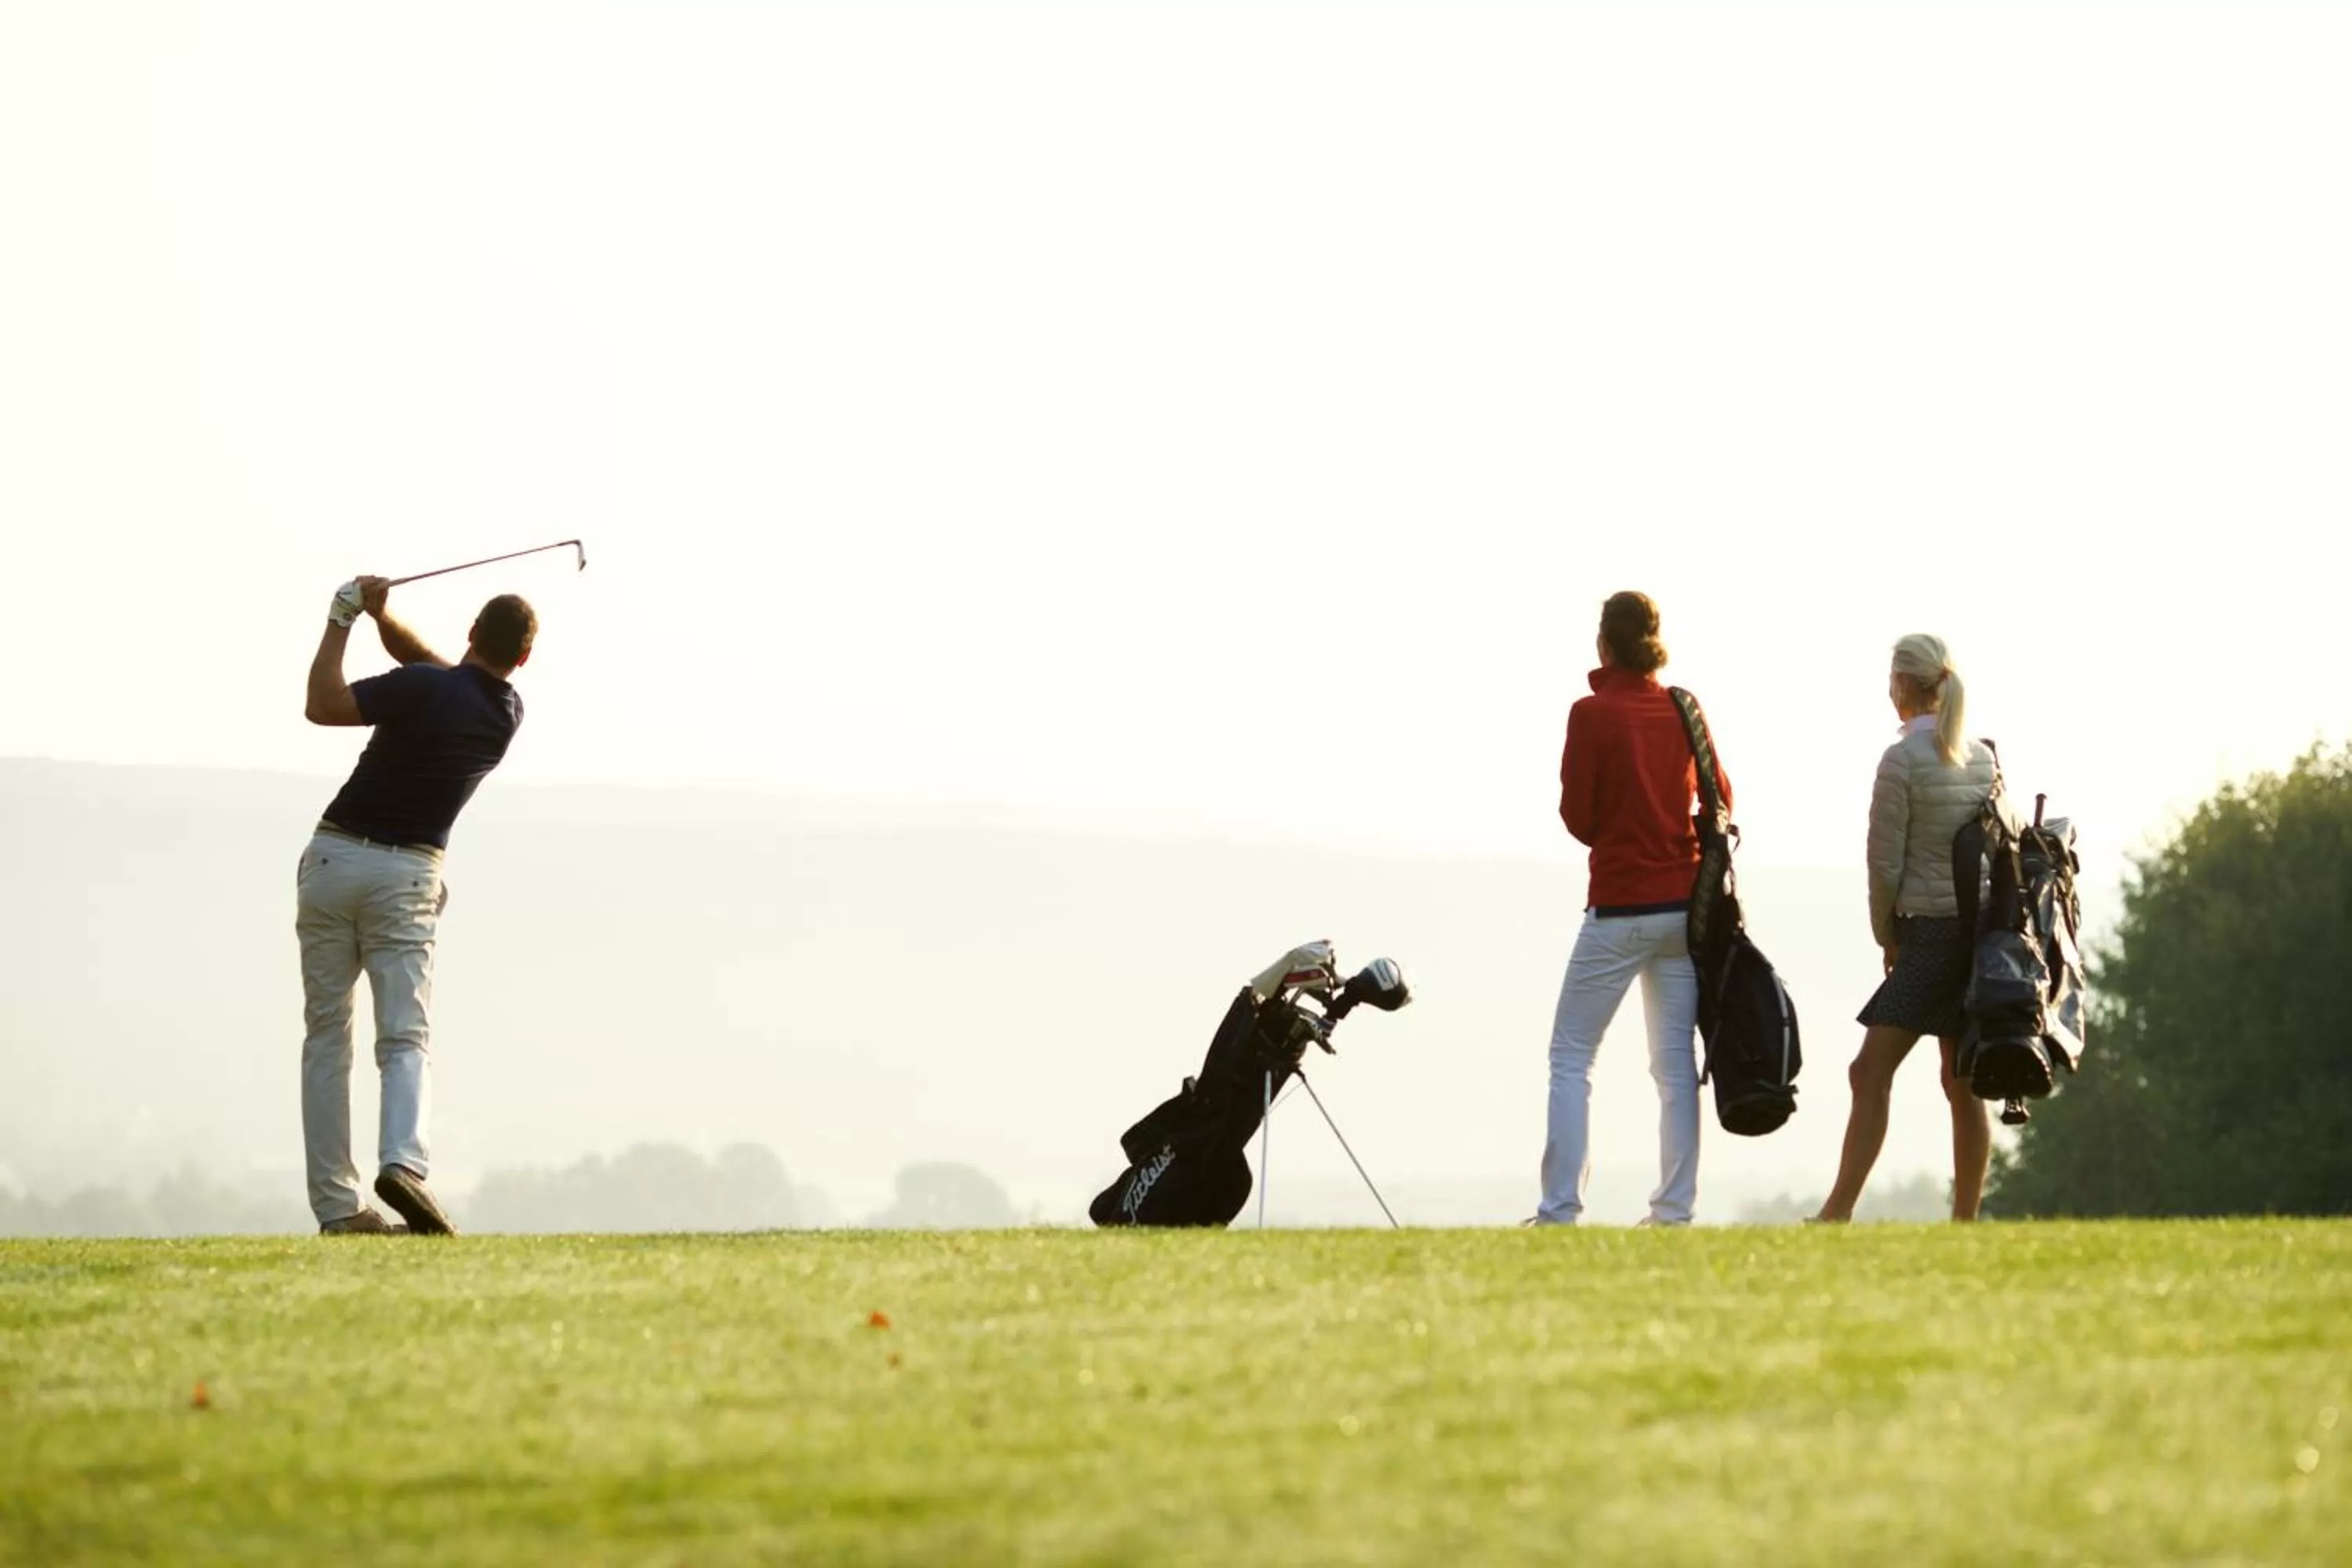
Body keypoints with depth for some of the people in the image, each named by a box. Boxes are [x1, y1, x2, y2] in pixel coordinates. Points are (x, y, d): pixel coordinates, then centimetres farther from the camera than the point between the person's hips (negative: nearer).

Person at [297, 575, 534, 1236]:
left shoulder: (425, 688, -13)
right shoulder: (507, 714, 5)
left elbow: (323, 706, -20)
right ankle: (403, 1161, -31)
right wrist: (382, 618, 0)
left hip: (334, 860, -2)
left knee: (326, 1039, 5)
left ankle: (336, 1205, 0)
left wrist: (343, 619, -11)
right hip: (407, 876, 2)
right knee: (405, 1039, -2)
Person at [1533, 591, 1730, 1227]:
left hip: (1618, 907, -5)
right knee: (1676, 1061, 8)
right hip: (1684, 902, 5)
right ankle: (1674, 1209, 5)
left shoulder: (1593, 714, -10)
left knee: (1571, 1056, 1)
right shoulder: (1683, 710, 4)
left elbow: (1578, 817, -7)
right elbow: (1721, 800, 11)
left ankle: (1561, 1210, -6)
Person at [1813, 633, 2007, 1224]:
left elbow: (1885, 862, -9)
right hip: (1981, 927, 8)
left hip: (1931, 933, -8)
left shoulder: (1903, 759, -10)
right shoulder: (1983, 759, 10)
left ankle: (1838, 1213, -17)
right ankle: (1965, 1220, 8)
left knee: (1870, 1072, -11)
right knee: (1962, 1083, 9)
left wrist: (1886, 936, 7)